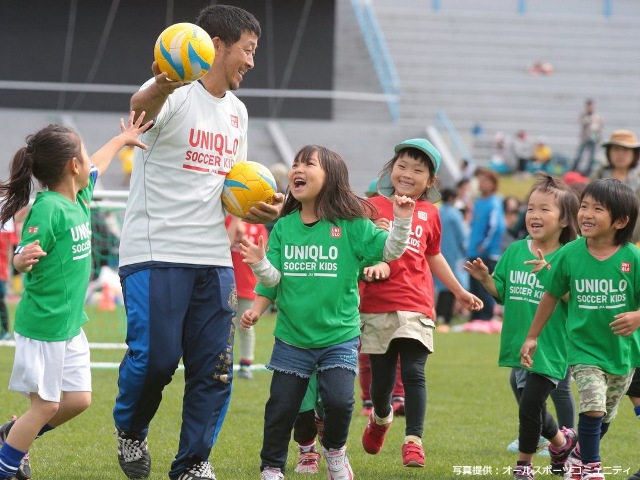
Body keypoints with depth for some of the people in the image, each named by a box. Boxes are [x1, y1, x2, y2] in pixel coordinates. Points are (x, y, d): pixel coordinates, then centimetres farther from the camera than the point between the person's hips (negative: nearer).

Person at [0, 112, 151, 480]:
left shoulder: (79, 198, 5)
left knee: (78, 400, 11)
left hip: (71, 324, 9)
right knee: (46, 405, -3)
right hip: (43, 324, -9)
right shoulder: (47, 208, -20)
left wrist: (122, 139, 38)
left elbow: (96, 167, 26)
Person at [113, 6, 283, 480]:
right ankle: (130, 431, 17)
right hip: (155, 253, -7)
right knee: (155, 357, -11)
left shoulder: (236, 111, 16)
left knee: (214, 367, 2)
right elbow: (142, 104, -35)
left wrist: (257, 210, 4)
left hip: (213, 258, 7)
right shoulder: (177, 95, -9)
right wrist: (161, 86, -61)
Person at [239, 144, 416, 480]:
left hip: (339, 336, -2)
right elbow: (273, 279, 3)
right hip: (291, 337, 3)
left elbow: (389, 251, -11)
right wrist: (259, 263, -16)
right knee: (281, 408, 6)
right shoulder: (283, 227, 2)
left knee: (338, 401, -15)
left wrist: (402, 220, -24)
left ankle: (334, 450, 14)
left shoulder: (352, 225, -6)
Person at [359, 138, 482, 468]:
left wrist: (459, 291, 30)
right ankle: (381, 417, 41)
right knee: (381, 378, 9)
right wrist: (374, 264, -27)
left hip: (416, 307, 1)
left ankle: (413, 441, -9)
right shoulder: (374, 207, 1)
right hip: (377, 306, -1)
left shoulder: (429, 213, 10)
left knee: (413, 372, -12)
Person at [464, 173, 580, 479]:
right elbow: (502, 293, 12)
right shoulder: (515, 251, 5)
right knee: (531, 407, 17)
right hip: (519, 345, 6)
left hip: (549, 348, -6)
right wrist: (485, 279, -7)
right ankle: (562, 441, 44)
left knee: (530, 405, -10)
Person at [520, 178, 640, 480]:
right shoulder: (569, 255, -9)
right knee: (593, 407, -17)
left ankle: (579, 456, 43)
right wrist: (532, 337, 8)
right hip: (584, 348, -1)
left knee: (605, 417, 16)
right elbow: (551, 296, 5)